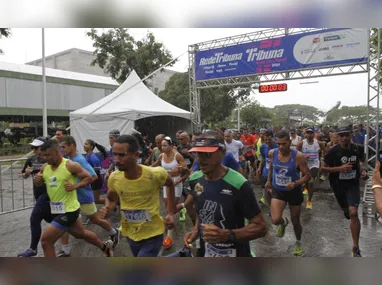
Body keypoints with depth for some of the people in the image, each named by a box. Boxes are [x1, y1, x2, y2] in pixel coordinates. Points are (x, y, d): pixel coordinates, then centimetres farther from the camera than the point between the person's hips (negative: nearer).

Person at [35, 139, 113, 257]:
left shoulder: (70, 166, -16)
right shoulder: (45, 168, 2)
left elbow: (89, 178, -9)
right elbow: (40, 183, 16)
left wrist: (74, 186, -22)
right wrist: (37, 180, -6)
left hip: (69, 210, -8)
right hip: (56, 210, 8)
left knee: (46, 241, -10)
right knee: (81, 234, 24)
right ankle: (105, 247, 47)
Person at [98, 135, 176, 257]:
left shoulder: (155, 174, -26)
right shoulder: (114, 178, -15)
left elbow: (170, 184, -2)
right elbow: (111, 199, 7)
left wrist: (170, 213, -5)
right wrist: (107, 209, -16)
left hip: (152, 234, -4)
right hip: (131, 234, 5)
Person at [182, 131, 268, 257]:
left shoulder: (238, 184, -25)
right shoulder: (195, 179, -6)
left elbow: (261, 227, -19)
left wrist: (227, 235, -31)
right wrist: (195, 231, -5)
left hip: (234, 257, -5)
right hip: (205, 253, 5)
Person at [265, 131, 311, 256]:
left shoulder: (298, 156, -23)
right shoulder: (272, 153, -13)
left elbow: (307, 175, -16)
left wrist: (295, 184, -32)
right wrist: (269, 181, 16)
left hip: (294, 192, -1)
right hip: (277, 191, 2)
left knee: (295, 221, 15)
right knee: (275, 220, -17)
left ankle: (298, 243, 46)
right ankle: (283, 223, 23)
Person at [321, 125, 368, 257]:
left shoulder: (357, 149, -8)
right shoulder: (333, 151, -17)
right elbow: (323, 168, -13)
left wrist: (363, 170, -8)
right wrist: (340, 168, -25)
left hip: (353, 184, 0)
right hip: (338, 185, 0)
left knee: (353, 213, -17)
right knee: (346, 210, 20)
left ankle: (356, 247, -6)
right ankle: (347, 211, 63)